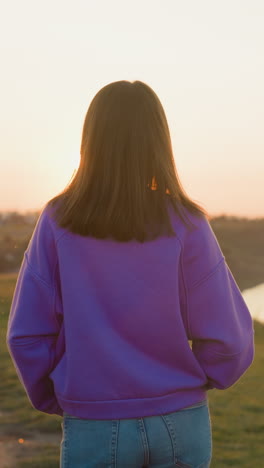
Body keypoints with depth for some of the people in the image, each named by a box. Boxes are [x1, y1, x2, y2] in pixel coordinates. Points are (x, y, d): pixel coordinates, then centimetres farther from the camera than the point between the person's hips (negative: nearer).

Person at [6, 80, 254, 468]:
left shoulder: (58, 223, -9)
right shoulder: (186, 225, -10)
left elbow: (27, 334, -7)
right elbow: (227, 338, -8)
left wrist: (54, 400, 10)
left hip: (94, 426, 0)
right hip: (181, 422, 1)